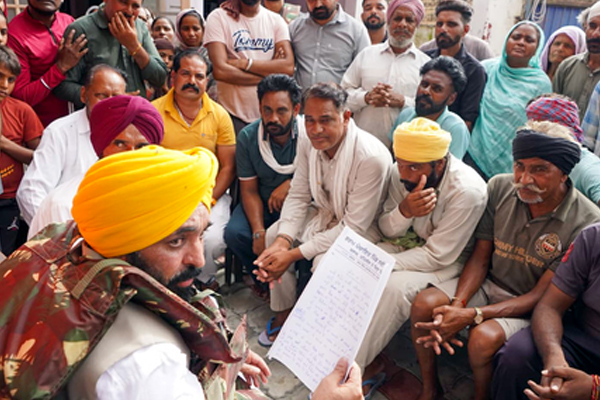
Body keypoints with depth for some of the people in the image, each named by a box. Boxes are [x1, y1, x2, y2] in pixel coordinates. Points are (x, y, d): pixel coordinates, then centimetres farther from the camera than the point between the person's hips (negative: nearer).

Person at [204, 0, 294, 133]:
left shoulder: (276, 20, 7)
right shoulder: (218, 17, -2)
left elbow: (288, 67, -8)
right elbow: (220, 71, -16)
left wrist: (243, 63, -14)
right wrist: (268, 78, -9)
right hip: (233, 114, -2)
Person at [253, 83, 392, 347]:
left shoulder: (372, 157, -33)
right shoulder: (308, 145, -11)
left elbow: (354, 227, -30)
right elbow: (297, 197, -4)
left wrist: (294, 254, -30)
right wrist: (282, 242, -23)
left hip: (363, 227, -7)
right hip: (324, 213, 7)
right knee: (274, 234, -5)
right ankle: (284, 313, 11)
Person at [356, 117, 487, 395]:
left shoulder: (468, 191, -29)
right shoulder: (402, 173, -13)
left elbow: (438, 256, -24)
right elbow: (387, 231, -4)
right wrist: (403, 212, -27)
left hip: (451, 259, -5)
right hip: (411, 242, 6)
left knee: (395, 287, -32)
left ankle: (356, 366, -11)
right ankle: (366, 358, -4)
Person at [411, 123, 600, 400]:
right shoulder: (500, 187, -9)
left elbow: (541, 296, -18)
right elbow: (480, 258, -5)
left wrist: (472, 315, -29)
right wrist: (457, 305, -22)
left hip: (528, 306, -3)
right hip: (488, 283, 4)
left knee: (483, 338, -31)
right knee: (423, 304, -19)